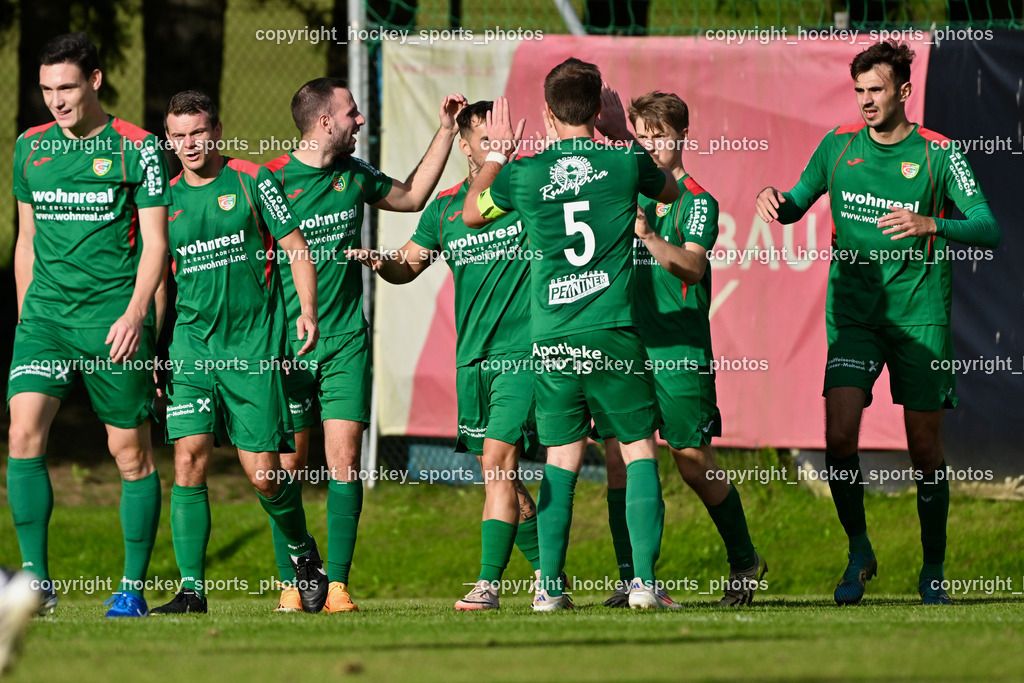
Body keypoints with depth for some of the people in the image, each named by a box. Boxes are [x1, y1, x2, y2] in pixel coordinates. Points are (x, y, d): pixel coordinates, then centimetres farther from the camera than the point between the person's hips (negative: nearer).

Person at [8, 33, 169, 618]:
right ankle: (37, 579, -13)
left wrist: (135, 312, -17)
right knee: (24, 431, -15)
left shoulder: (136, 147, -3)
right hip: (46, 313, 3)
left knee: (131, 451, 1)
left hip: (113, 320, -3)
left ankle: (134, 587, 11)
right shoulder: (31, 147, 11)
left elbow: (155, 241, -5)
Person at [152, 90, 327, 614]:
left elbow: (296, 246, 2)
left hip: (253, 343, -3)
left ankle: (303, 551, 24)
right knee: (189, 461, -10)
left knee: (262, 472, -5)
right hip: (191, 343, 3)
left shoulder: (252, 181, 0)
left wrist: (307, 311, -12)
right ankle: (191, 588, -6)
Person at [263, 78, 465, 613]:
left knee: (344, 460, -6)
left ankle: (337, 583, -4)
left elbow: (411, 196, 27)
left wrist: (446, 131, 22)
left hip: (345, 340, 4)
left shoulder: (354, 175, 9)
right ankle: (291, 583, 9)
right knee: (289, 466, -1)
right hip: (287, 343, -4)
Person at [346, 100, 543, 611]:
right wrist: (376, 259, -1)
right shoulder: (444, 208, 12)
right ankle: (548, 572, 23)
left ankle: (488, 582, -16)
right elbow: (406, 267, 21)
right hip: (471, 357, 5)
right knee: (501, 474, 9)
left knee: (497, 462, -15)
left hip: (523, 351, -5)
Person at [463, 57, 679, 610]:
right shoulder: (624, 164, -2)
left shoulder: (524, 174, 0)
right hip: (612, 332, -2)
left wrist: (497, 154, 32)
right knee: (639, 450, 7)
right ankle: (644, 580, -4)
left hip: (552, 339, 2)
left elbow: (471, 212, 21)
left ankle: (549, 585, 3)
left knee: (561, 459, 10)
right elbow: (671, 191, 23)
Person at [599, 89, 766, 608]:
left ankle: (744, 561, 20)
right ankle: (631, 578, -4)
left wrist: (647, 235, -34)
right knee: (618, 454, -7)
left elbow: (692, 267, -17)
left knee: (694, 463, 0)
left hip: (680, 350, -5)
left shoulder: (697, 201, -4)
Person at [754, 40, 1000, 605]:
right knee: (839, 434, -14)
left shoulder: (938, 154, -4)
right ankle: (859, 552, 4)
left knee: (925, 447, 1)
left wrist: (929, 225, -27)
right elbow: (796, 205, 18)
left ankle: (932, 570, 15)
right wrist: (773, 200, -6)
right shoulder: (839, 145, 5)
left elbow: (987, 230, -10)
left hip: (920, 314, -2)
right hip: (853, 308, 2)